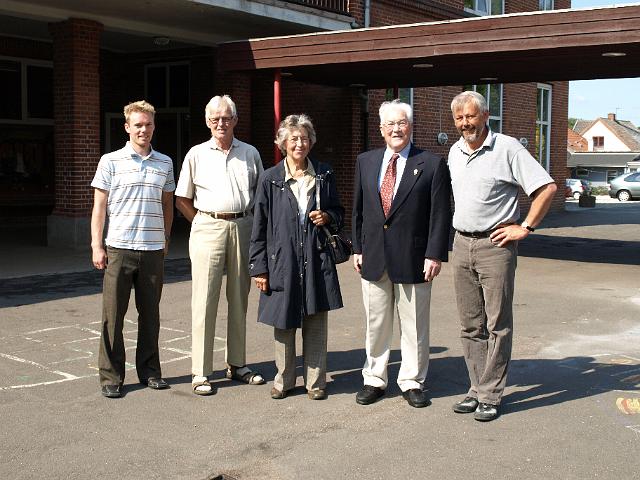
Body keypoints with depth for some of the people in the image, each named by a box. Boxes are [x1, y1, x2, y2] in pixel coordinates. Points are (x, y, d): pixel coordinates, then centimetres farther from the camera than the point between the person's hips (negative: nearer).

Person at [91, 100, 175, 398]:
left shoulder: (164, 163, 10)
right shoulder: (111, 161, 1)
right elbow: (99, 207, 1)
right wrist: (96, 246, -5)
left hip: (153, 250, 3)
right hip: (119, 248, -3)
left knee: (150, 313, 10)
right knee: (113, 314, 1)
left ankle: (149, 371, 22)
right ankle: (111, 376, 11)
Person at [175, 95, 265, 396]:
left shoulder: (250, 154, 10)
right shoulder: (196, 155, 4)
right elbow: (182, 200, 8)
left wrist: (250, 221, 7)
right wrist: (205, 224, 2)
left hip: (243, 227, 3)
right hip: (208, 228, -2)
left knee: (239, 298, 10)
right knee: (205, 300, -4)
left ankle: (237, 365, 21)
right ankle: (200, 373, 1)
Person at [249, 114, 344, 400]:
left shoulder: (324, 175, 6)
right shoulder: (271, 179, 0)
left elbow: (338, 212, 17)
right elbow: (260, 227, 1)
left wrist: (328, 217, -7)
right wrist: (259, 268, -3)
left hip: (317, 260, 1)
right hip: (282, 260, -1)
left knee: (316, 323, 5)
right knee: (284, 323, 7)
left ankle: (315, 381, 17)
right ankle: (284, 380, 22)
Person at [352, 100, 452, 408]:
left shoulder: (432, 164, -3)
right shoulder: (365, 162, 9)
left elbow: (441, 214, -5)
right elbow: (358, 210, 13)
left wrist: (435, 255, -11)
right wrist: (357, 248, 8)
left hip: (413, 259, -3)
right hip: (373, 258, 3)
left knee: (414, 325, 7)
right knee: (376, 324, 11)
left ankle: (412, 382, 21)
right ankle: (374, 380, 24)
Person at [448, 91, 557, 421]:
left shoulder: (507, 148, -8)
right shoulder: (455, 152, 11)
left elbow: (547, 188, -11)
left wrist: (525, 228, -11)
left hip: (495, 245, -6)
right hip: (461, 245, 6)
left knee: (497, 325, -1)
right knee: (470, 325, 10)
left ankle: (490, 396, 6)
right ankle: (477, 389, 19)